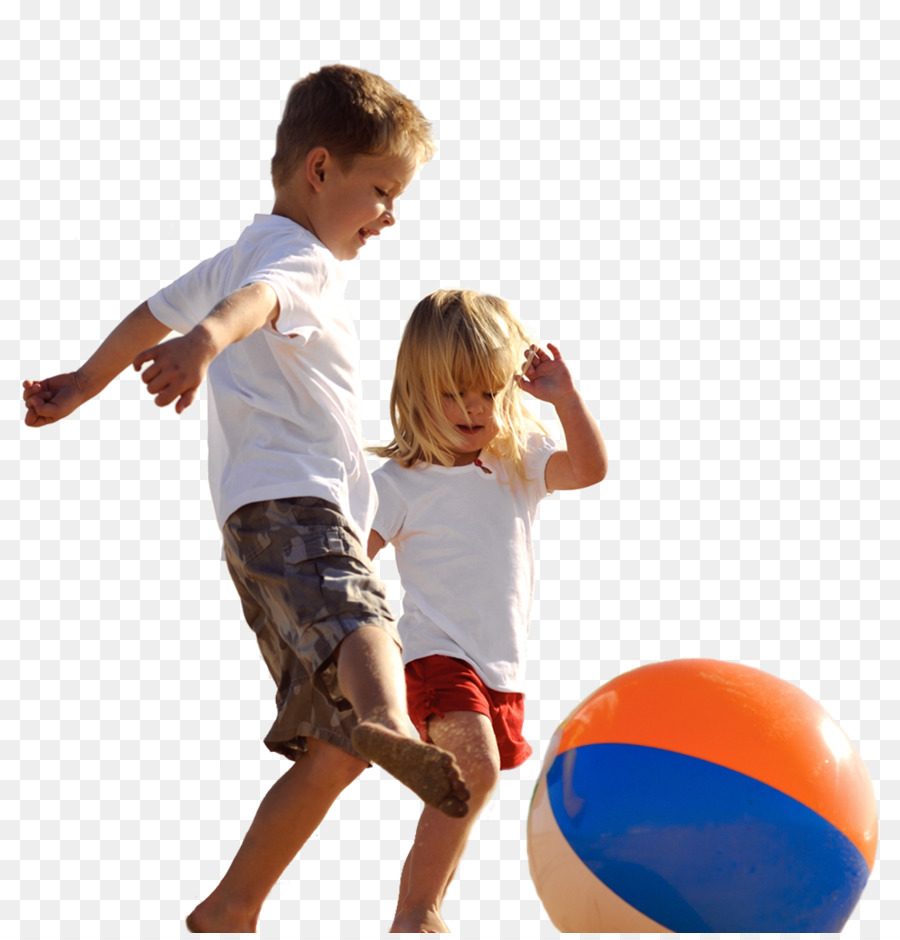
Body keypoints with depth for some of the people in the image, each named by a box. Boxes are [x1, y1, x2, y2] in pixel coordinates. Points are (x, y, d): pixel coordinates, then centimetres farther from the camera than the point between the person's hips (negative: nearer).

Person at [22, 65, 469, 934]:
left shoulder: (246, 251, 31)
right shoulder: (302, 257, -1)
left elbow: (155, 312, 41)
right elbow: (254, 301, -25)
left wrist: (86, 384, 54)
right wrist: (205, 340, -47)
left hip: (268, 520, 10)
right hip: (290, 502, -10)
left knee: (331, 749, 5)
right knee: (358, 618, -41)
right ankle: (387, 723, -72)